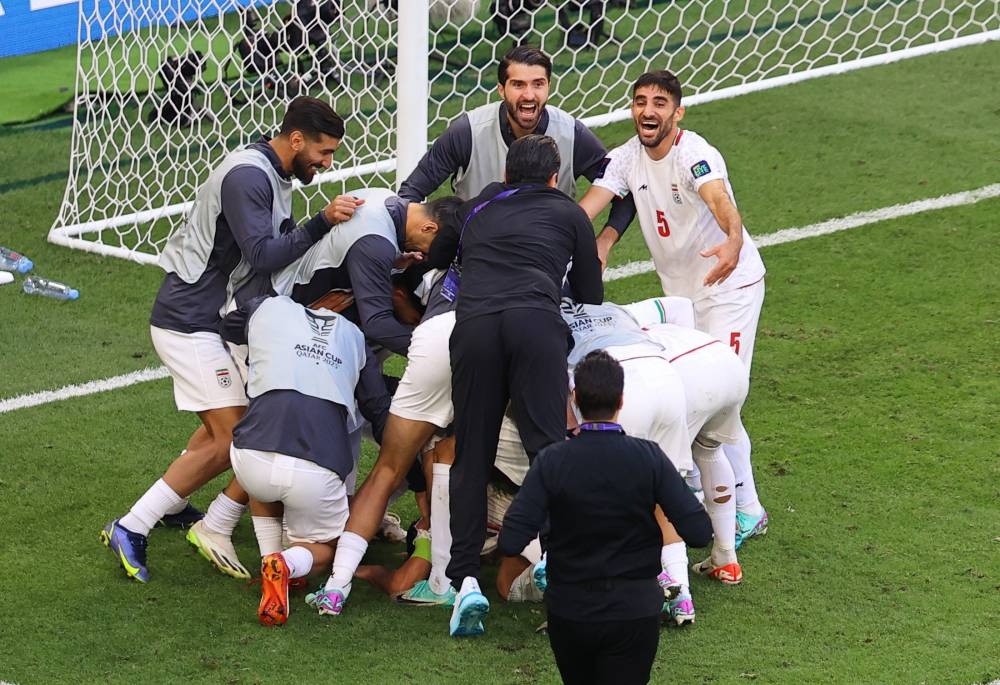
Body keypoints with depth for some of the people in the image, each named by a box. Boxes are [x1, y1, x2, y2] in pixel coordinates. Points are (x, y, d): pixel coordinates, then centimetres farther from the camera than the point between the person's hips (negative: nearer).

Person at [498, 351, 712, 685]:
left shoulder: (552, 461, -11)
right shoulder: (648, 457, -11)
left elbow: (511, 543, -17)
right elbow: (699, 533, -12)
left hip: (569, 610, 1)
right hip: (634, 611, -1)